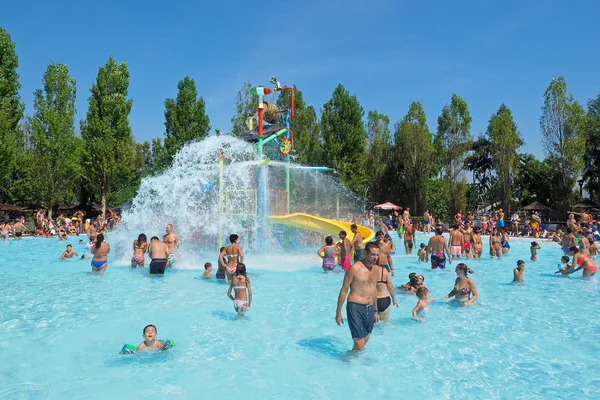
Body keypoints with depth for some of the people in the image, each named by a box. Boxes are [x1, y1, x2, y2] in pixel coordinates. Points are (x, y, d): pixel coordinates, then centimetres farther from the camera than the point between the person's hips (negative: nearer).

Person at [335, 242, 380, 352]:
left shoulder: (376, 270, 11)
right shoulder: (355, 268, -11)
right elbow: (344, 290, -7)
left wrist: (376, 311, 26)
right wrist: (338, 312, -7)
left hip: (369, 309, 7)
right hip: (356, 308, -7)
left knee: (364, 343, 13)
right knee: (359, 347, -8)